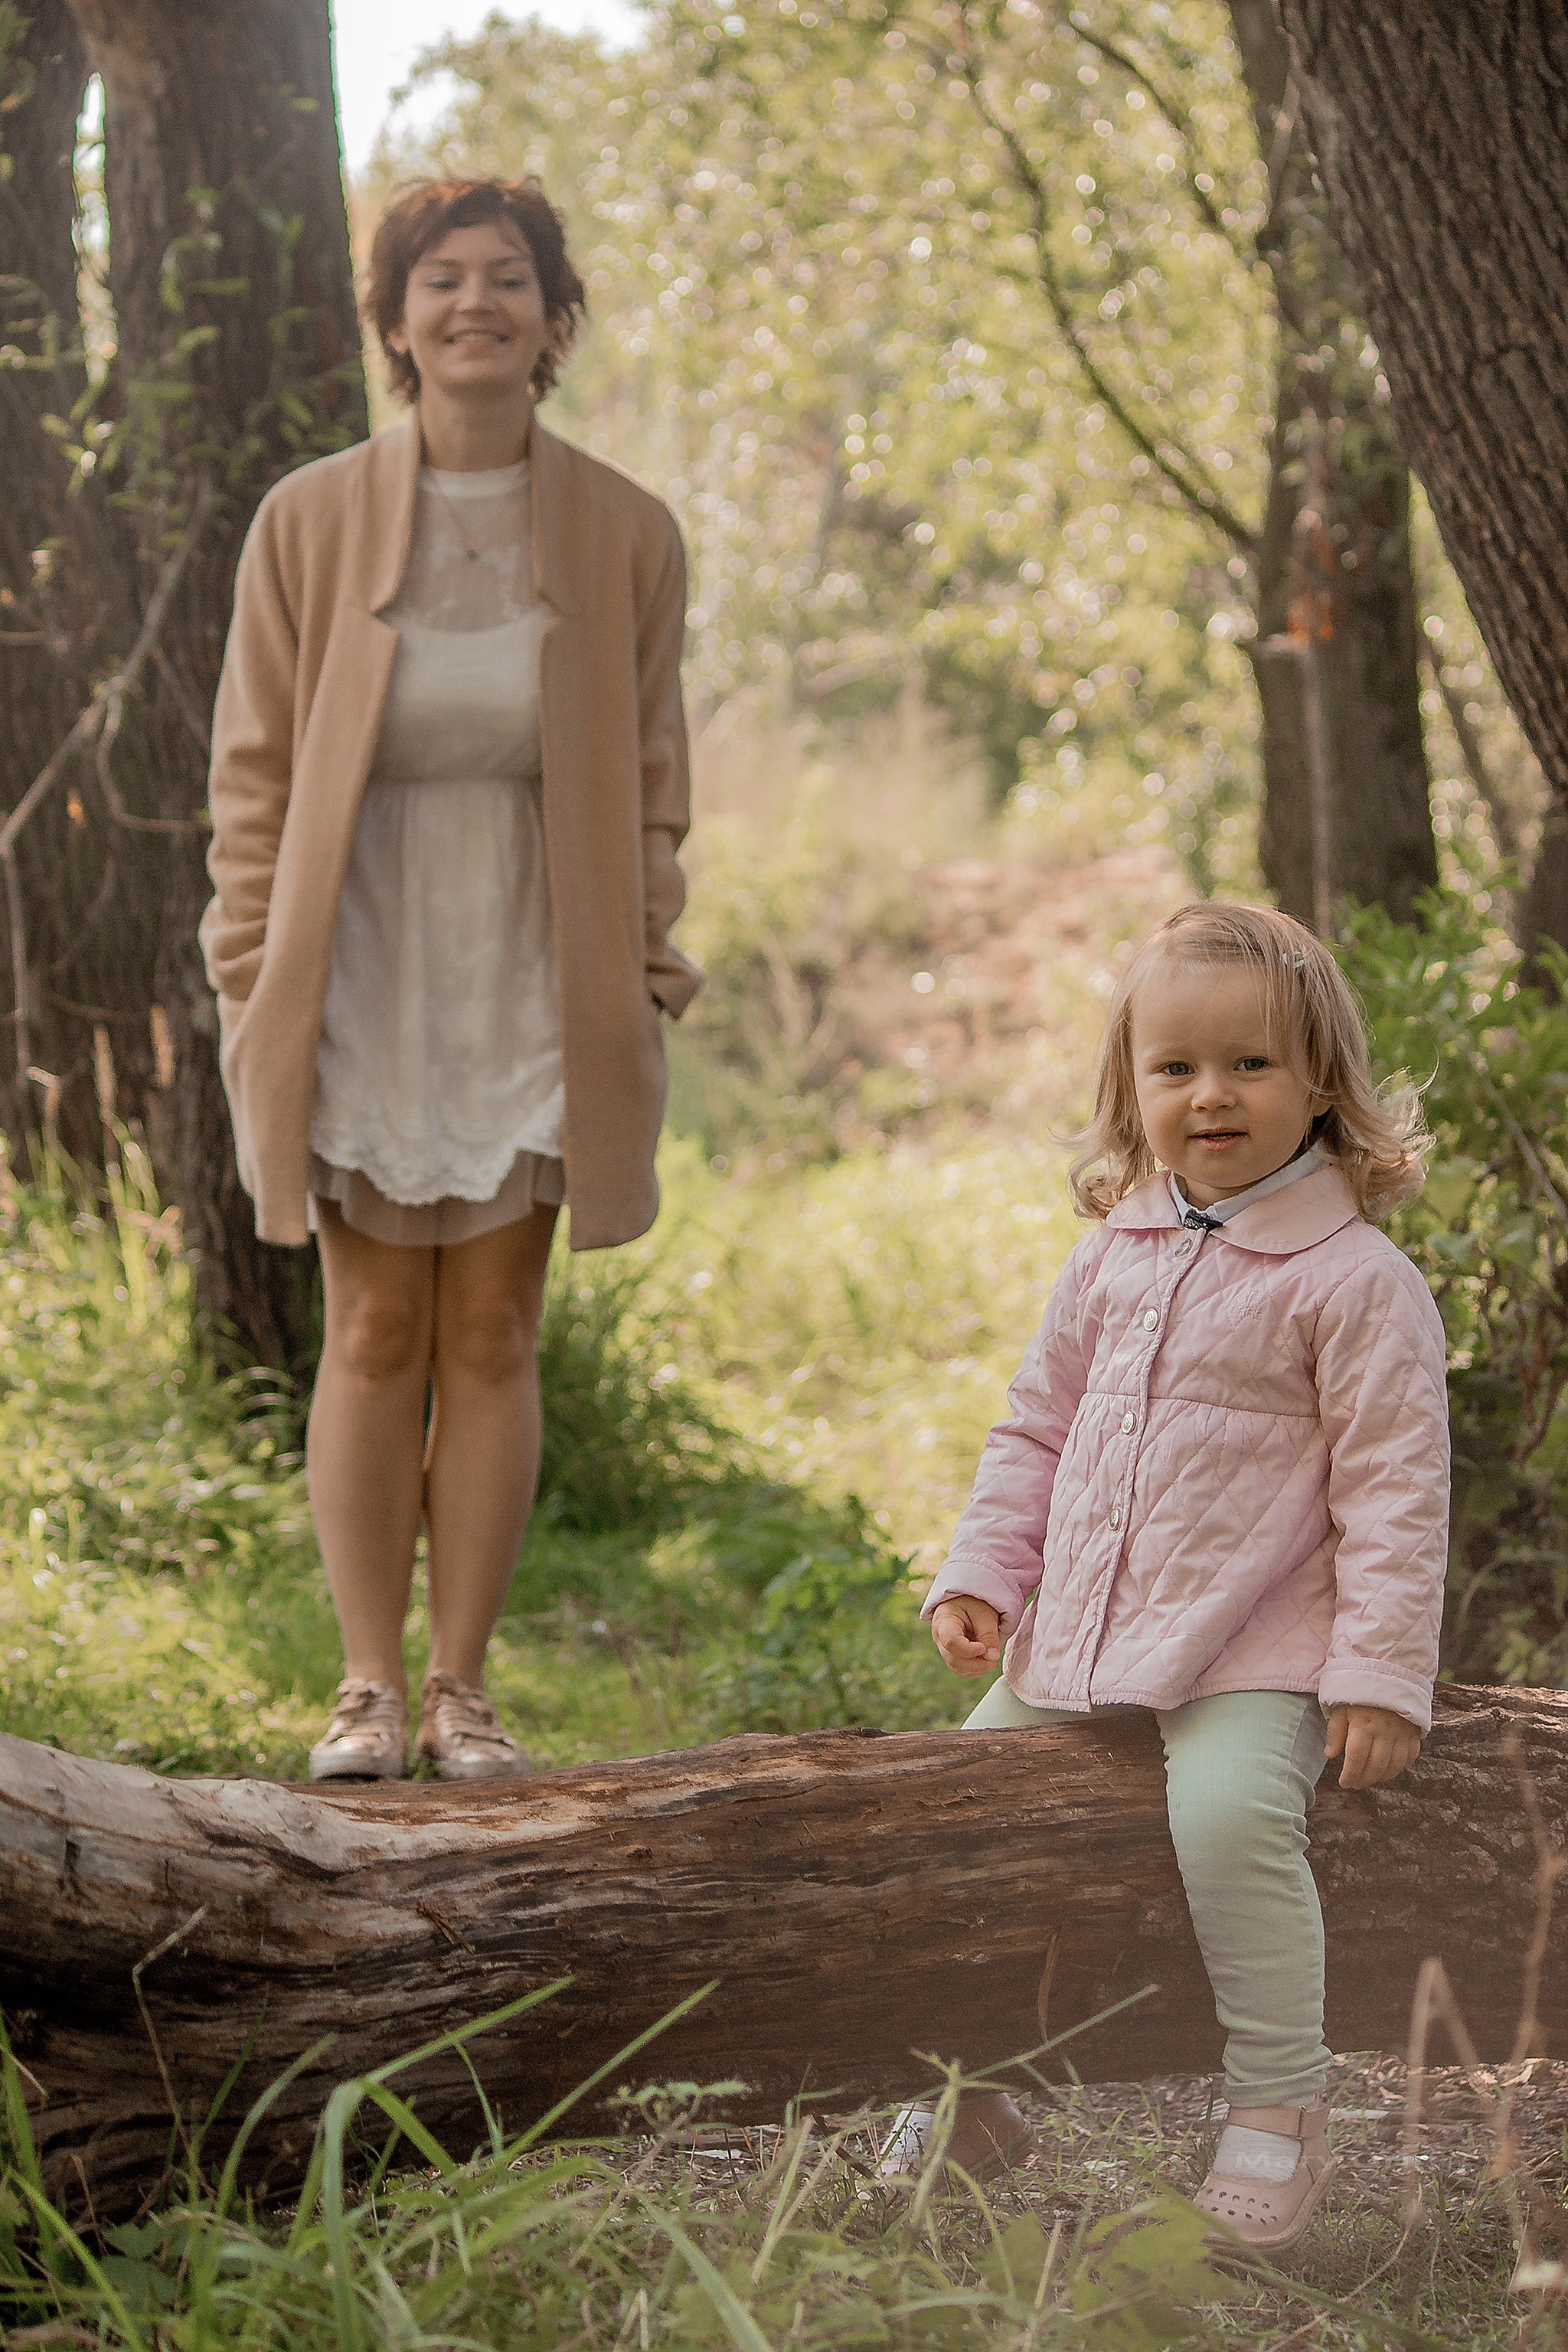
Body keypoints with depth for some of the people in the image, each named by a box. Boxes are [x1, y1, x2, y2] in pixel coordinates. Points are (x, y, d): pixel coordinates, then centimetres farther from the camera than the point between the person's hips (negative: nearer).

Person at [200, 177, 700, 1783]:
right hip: (361, 974, 0)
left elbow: (652, 787, 6)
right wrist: (251, 994, -2)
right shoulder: (309, 522, -1)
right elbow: (254, 772, 3)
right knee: (373, 1336, 2)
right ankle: (367, 1688, 9)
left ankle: (461, 1690, 11)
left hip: (533, 980, 1)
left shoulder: (626, 537, 2)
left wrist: (645, 994, 0)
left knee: (493, 1336, 3)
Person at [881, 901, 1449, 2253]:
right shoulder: (1113, 1262, 10)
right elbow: (1037, 1429, 19)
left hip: (1252, 1662, -7)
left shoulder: (1354, 1280, -8)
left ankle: (1281, 2115, -17)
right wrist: (981, 1575, 7)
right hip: (1075, 1650, 7)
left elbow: (1395, 1484, -10)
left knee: (1225, 1813, -31)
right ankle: (967, 2090, 21)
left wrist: (1380, 1672, -16)